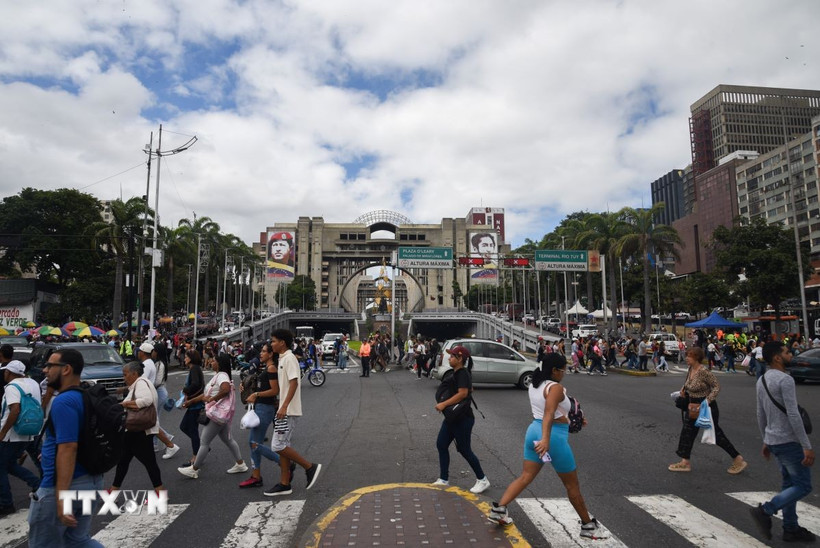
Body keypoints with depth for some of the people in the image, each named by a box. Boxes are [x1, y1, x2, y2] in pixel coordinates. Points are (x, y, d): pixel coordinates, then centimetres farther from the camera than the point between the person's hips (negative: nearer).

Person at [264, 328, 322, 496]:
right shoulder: (282, 359, 15)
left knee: (278, 446, -9)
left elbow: (294, 383, -22)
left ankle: (310, 467, 1)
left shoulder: (289, 358, -14)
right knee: (282, 445, 11)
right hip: (284, 410, 10)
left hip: (288, 410, -10)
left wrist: (284, 406, -26)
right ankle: (284, 484, 17)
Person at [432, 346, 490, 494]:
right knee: (441, 444, 9)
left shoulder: (462, 373, -18)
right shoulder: (457, 373, 11)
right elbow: (470, 389, 21)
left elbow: (463, 393, -29)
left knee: (464, 449, 0)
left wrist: (444, 404, -27)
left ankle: (482, 480, 16)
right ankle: (444, 479, 18)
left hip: (462, 419, -10)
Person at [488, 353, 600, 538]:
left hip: (534, 430, 7)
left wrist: (572, 419, 29)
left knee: (525, 477, 12)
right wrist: (546, 439, -43)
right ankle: (588, 524, 26)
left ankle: (498, 508, 3)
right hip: (554, 436, -7)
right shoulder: (555, 387, -17)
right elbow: (548, 414, -32)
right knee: (572, 484, 10)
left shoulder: (534, 386, 9)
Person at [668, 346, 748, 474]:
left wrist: (708, 400, -28)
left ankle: (738, 460, 23)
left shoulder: (704, 372, -23)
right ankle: (685, 462, 16)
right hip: (694, 406, 9)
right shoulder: (691, 369, 2)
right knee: (687, 431, 8)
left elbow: (717, 386, -21)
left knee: (716, 434, 4)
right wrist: (684, 388, 3)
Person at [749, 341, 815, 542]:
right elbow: (793, 415, -23)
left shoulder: (762, 380, 10)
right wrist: (807, 446, -19)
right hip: (789, 441, -9)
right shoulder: (785, 380, -18)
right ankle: (765, 511, -6)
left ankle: (791, 529, 22)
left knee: (789, 484, 16)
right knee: (803, 485, 0)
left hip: (773, 440, 9)